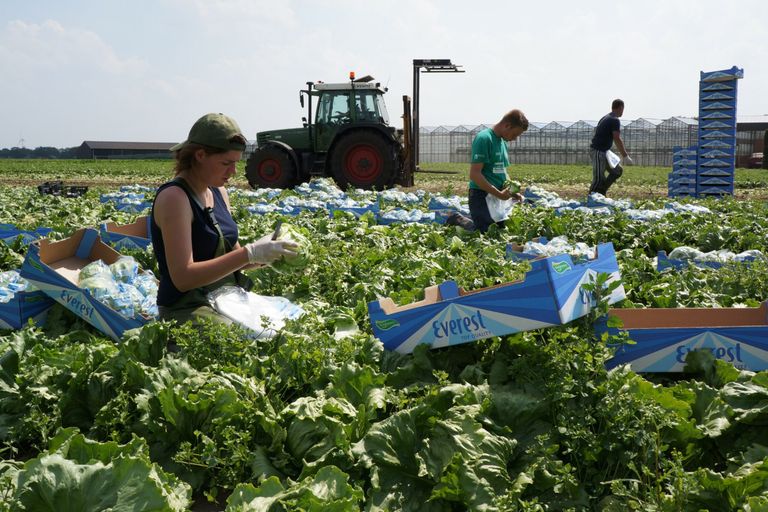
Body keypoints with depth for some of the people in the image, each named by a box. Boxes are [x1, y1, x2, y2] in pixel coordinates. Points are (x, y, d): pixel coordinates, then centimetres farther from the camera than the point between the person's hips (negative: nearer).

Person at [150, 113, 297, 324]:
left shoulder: (219, 192, 9)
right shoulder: (174, 197, -16)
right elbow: (183, 277, -23)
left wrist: (262, 254, -6)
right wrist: (249, 254, -25)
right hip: (186, 309, -8)